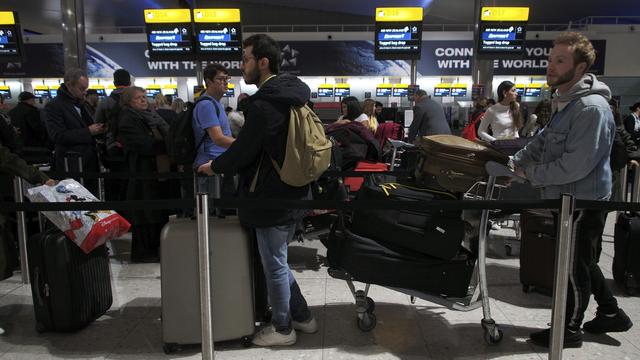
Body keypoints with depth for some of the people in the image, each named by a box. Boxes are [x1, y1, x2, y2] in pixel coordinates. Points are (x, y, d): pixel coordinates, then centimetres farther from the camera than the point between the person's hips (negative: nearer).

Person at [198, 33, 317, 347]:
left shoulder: (264, 104, -21)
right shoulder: (292, 94, 9)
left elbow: (243, 149, -17)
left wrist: (215, 166, 2)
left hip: (273, 197, -9)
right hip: (293, 192, 9)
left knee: (275, 266, 7)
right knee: (278, 261, 23)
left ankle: (282, 329, 25)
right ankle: (302, 316, 34)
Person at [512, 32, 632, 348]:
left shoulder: (592, 108, -24)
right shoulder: (564, 101, 9)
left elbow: (575, 166, -28)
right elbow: (544, 140, 13)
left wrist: (531, 174, -18)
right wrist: (515, 163, 1)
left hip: (583, 201, -10)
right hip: (569, 199, 10)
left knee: (574, 266, 6)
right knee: (581, 261, 22)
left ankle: (569, 330, 24)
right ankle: (610, 312, 41)